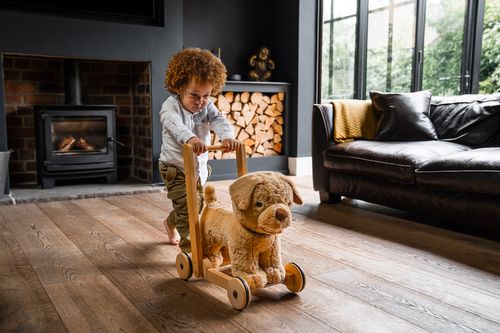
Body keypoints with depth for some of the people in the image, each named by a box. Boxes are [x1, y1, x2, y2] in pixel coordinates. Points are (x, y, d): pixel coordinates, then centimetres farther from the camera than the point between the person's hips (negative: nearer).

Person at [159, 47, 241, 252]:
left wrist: (228, 136, -47)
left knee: (197, 205, 20)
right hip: (175, 168, -6)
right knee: (188, 205, -15)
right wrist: (190, 138, -64)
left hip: (199, 167, 6)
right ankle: (188, 246, 1)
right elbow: (175, 124, -42)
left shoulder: (207, 106, -6)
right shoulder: (170, 106, -20)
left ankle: (171, 223, 49)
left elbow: (219, 120, -24)